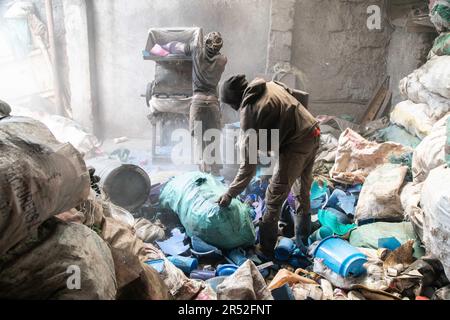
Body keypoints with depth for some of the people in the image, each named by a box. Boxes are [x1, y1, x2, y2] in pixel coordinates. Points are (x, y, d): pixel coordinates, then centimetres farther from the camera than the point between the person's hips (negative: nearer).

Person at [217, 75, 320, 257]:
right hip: (314, 133, 9)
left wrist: (230, 194, -8)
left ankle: (266, 248, 11)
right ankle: (302, 241, 37)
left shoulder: (249, 113, -14)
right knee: (303, 192, 21)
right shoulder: (269, 85, 8)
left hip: (296, 144, -9)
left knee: (275, 196, 2)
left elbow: (249, 162, -14)